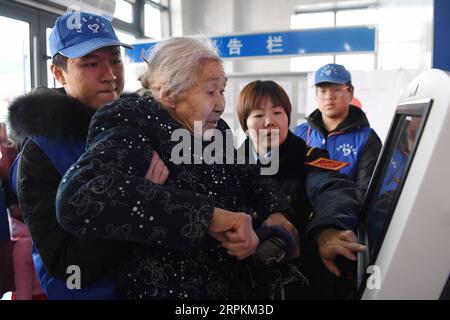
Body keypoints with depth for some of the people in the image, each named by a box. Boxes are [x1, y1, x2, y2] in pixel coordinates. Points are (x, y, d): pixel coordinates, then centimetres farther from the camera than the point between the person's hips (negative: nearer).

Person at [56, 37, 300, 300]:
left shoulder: (215, 131, 0)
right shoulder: (133, 127, -21)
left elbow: (250, 175, 13)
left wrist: (277, 213, -8)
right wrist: (208, 215, -41)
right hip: (161, 289, -7)